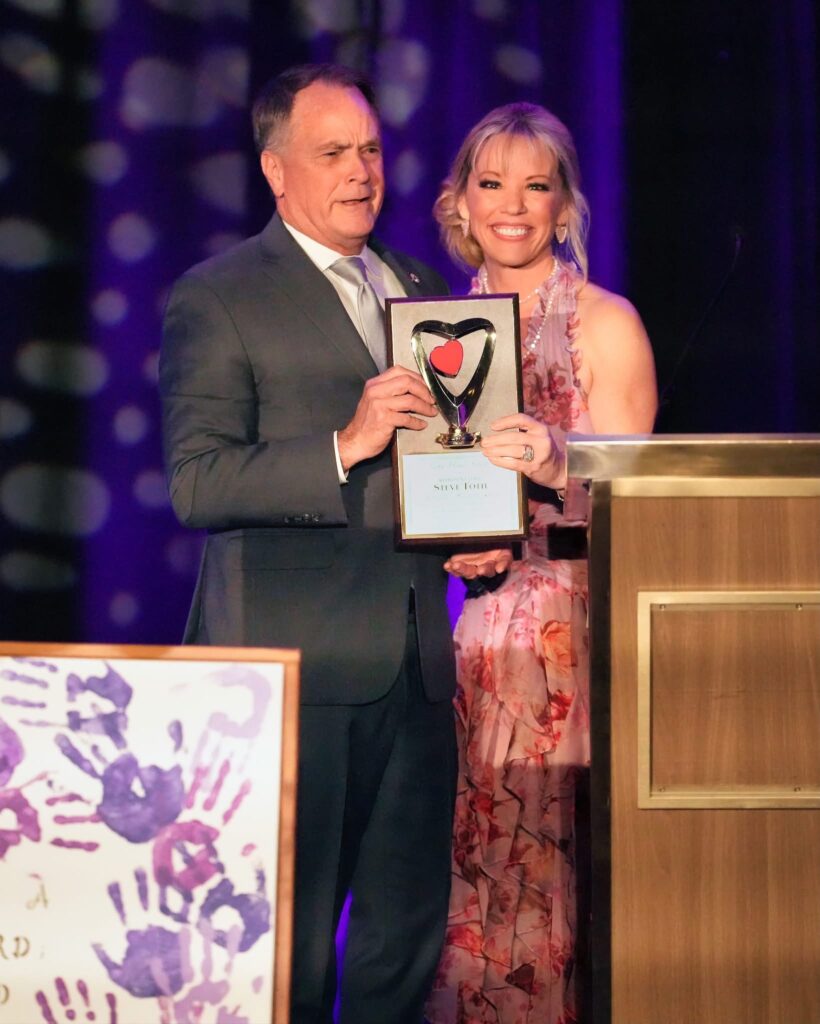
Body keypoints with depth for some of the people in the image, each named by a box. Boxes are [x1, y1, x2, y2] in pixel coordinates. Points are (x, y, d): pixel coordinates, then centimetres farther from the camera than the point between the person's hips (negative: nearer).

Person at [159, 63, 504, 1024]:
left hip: (415, 657, 6)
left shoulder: (422, 289, 18)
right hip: (298, 661, -6)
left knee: (408, 927, 9)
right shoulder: (216, 298, -2)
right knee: (291, 936, -2)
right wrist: (344, 447, -21)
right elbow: (195, 483, -12)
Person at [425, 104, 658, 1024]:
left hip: (575, 627, -4)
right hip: (476, 624, 4)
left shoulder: (606, 324, -2)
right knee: (472, 868, 2)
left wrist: (555, 466, -24)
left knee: (542, 868, -7)